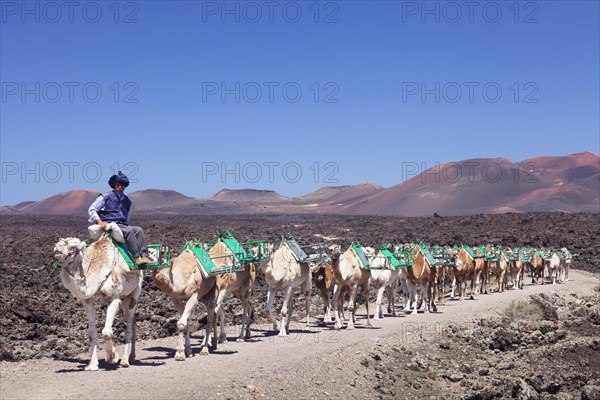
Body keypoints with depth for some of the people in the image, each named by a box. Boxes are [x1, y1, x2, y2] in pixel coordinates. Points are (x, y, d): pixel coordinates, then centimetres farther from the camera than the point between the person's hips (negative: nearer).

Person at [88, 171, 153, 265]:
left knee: (139, 230, -21)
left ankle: (144, 256, -31)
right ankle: (137, 258, -36)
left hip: (122, 225, 6)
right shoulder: (105, 197, 3)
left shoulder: (127, 201, 19)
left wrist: (126, 225, 18)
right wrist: (99, 221, -13)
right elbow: (91, 210, 1)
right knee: (129, 231, -31)